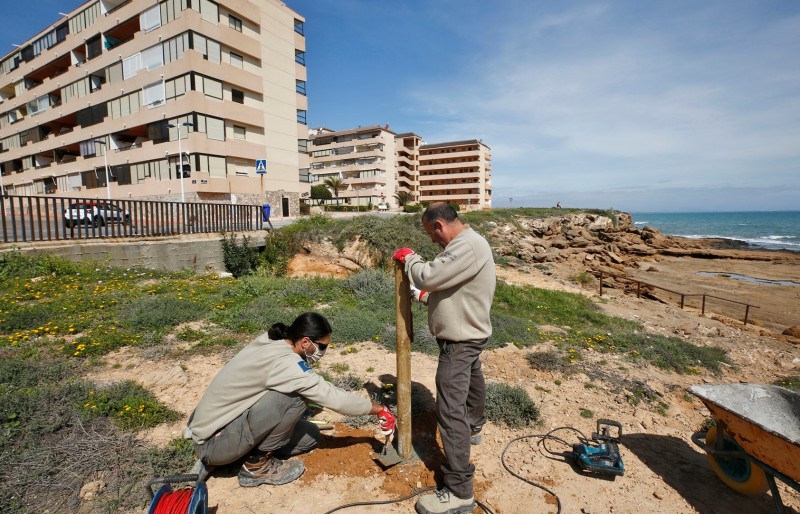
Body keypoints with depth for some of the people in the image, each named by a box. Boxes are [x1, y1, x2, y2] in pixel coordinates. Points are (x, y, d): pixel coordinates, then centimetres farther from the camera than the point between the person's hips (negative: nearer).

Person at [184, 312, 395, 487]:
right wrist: (378, 409, -15)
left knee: (310, 436, 5)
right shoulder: (284, 362, -28)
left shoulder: (272, 343, -2)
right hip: (214, 441, -8)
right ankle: (257, 465, -5)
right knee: (295, 396, -25)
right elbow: (332, 397, -26)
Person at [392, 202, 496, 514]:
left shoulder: (468, 246, -25)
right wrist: (426, 296, 5)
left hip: (460, 340, -11)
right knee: (471, 382, 30)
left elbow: (429, 276, -28)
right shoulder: (465, 243, 9)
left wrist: (408, 258, -10)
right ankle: (473, 428, 57)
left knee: (450, 409, -10)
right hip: (467, 334, 11)